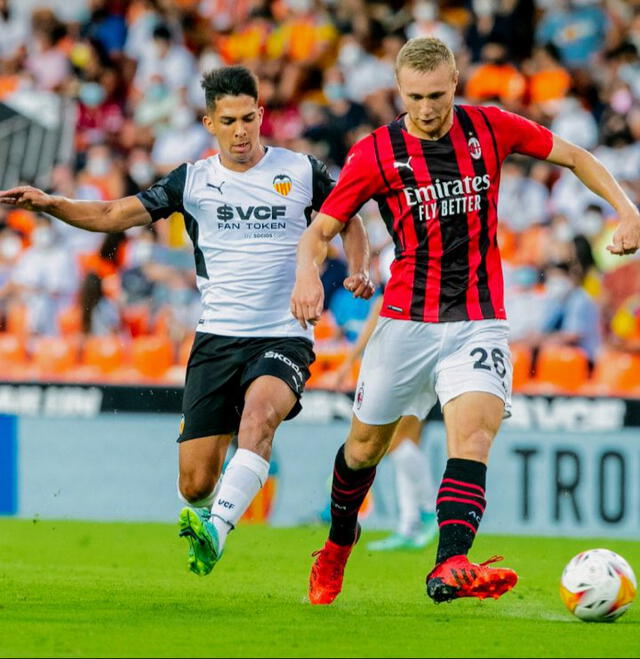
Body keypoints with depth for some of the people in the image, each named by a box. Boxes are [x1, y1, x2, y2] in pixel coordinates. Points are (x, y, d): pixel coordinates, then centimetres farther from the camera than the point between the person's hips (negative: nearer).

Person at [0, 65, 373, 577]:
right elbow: (113, 215, 5)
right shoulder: (193, 181, 5)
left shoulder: (301, 171, 3)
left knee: (260, 410, -37)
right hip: (217, 338, 2)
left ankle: (216, 529, -45)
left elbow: (349, 223, 18)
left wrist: (359, 271, -2)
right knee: (195, 485, -4)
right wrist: (48, 203, -10)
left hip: (284, 338, -2)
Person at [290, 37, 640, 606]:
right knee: (366, 445, 13)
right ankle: (339, 542, 43)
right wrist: (309, 272, -23)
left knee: (473, 435, -23)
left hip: (479, 320, 0)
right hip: (406, 319, 0)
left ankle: (450, 568, -38)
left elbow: (574, 157, 11)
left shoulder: (490, 129, 0)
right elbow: (322, 228, -1)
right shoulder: (376, 153, -5)